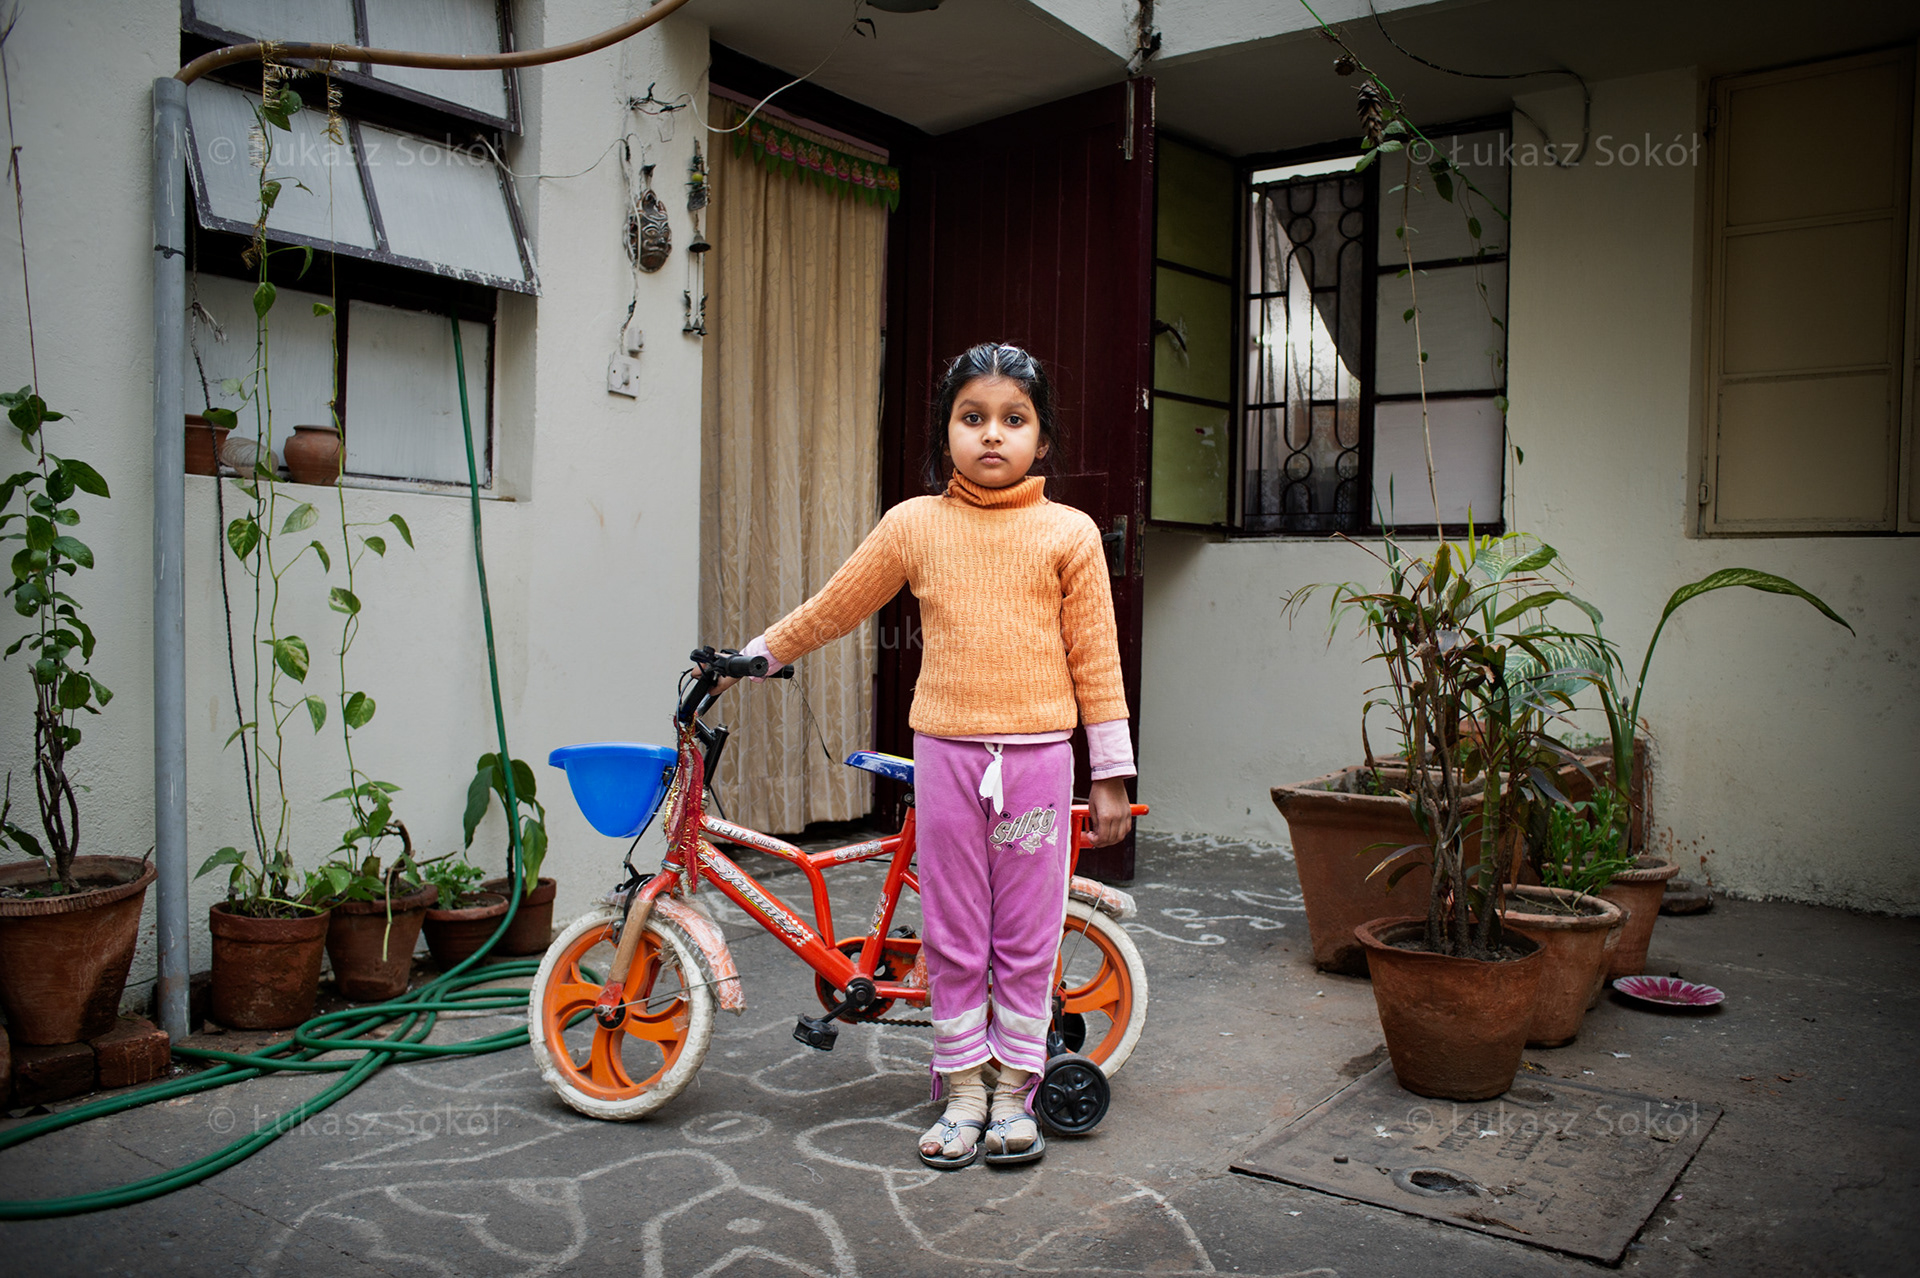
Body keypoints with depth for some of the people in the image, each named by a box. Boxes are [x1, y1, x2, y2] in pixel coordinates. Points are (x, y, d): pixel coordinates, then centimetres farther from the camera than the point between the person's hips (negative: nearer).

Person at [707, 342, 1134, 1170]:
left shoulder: (1069, 533, 1)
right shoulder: (913, 525, 4)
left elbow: (1095, 657, 3)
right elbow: (833, 608, 15)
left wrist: (1111, 775, 3)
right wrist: (752, 659, 19)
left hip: (1037, 757, -1)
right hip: (946, 752, 1)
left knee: (1026, 936, 7)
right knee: (951, 934, 8)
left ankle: (1013, 1093, 23)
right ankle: (963, 1093, 23)